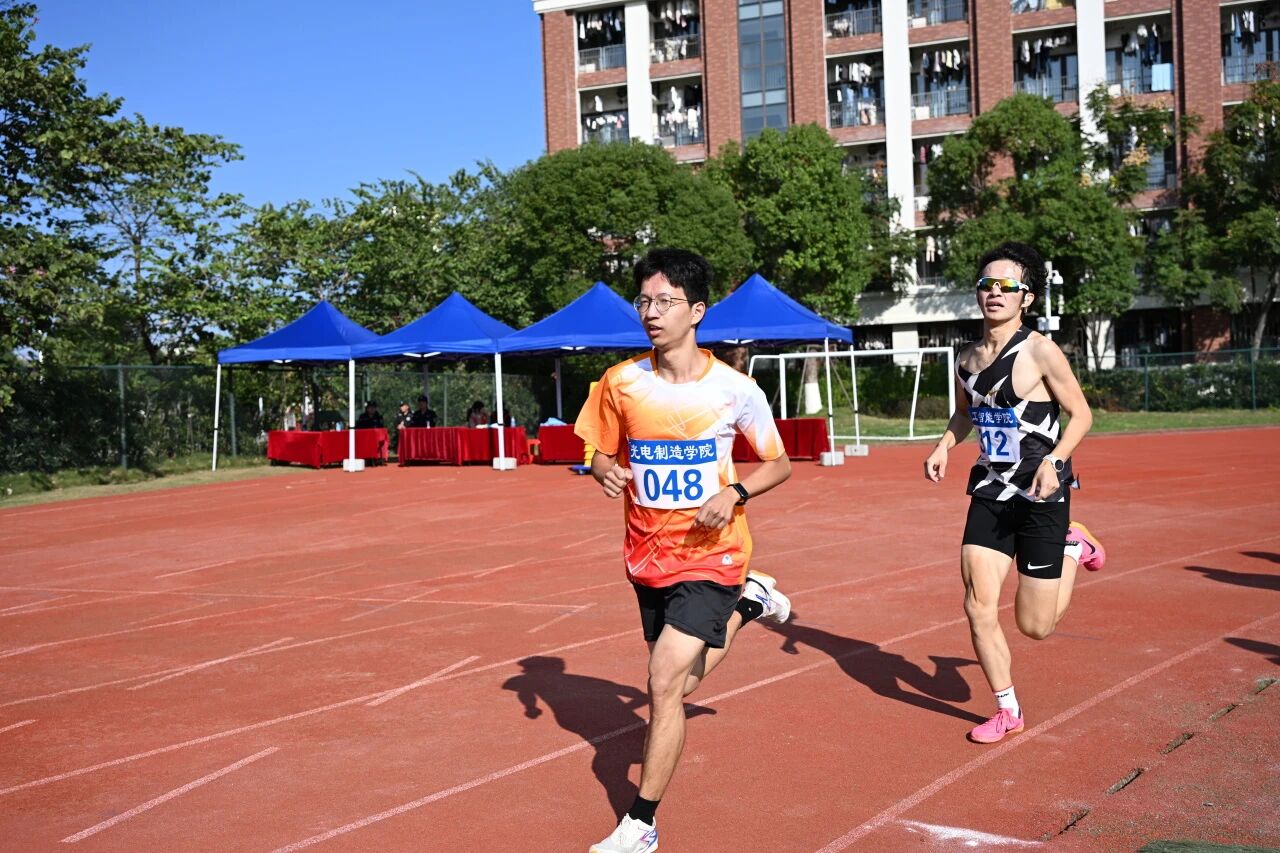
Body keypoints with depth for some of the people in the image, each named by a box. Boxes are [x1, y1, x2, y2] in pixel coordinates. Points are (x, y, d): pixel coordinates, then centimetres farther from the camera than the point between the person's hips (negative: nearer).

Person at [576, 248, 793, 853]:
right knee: (678, 685, 21)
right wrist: (605, 471, -16)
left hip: (710, 554, -4)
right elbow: (601, 454, 8)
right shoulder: (619, 383, -5)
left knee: (664, 684, -15)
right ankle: (748, 603, 47)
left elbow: (778, 464, 0)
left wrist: (735, 493, -19)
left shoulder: (733, 389, -12)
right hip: (647, 555, 5)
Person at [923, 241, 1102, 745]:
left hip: (1041, 495, -5)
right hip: (990, 493, 5)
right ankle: (1007, 710, 15)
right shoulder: (968, 359, 4)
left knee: (1035, 626, 3)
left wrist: (1053, 461, -22)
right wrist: (945, 446, 4)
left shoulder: (1040, 352, -13)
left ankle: (1073, 546, 32)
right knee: (978, 608, -5)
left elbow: (1081, 414, -7)